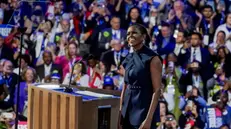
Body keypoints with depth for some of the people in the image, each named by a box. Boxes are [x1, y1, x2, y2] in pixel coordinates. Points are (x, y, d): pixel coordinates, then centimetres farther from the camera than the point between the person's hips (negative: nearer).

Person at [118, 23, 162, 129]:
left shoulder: (152, 58, -9)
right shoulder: (128, 59, 11)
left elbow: (157, 90, -14)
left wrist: (149, 119, -21)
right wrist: (120, 115, 10)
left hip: (144, 109, -7)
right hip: (128, 110, 7)